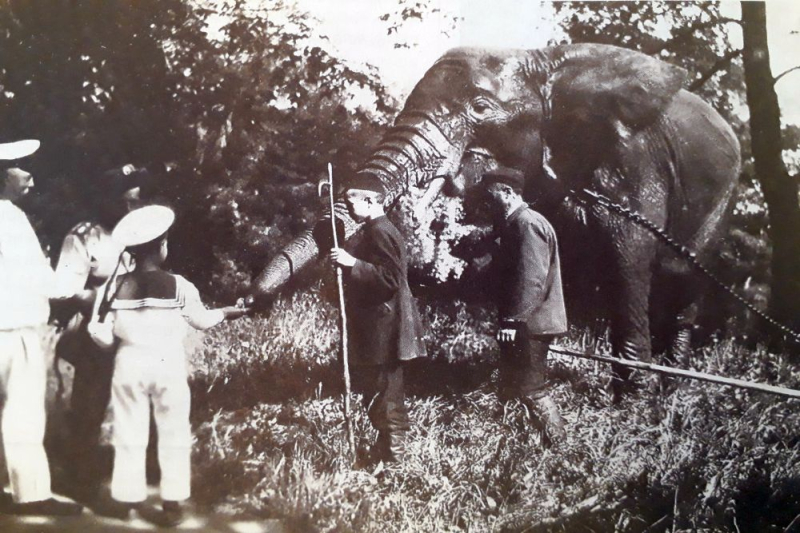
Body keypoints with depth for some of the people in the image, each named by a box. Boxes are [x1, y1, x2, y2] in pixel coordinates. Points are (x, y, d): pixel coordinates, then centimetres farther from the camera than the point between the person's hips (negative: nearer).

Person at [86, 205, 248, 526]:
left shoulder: (115, 286, -6)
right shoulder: (177, 286, -9)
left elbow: (99, 331, -3)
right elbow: (202, 320, 6)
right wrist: (226, 312, 25)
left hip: (129, 364, 2)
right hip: (168, 365, -1)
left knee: (129, 433, 13)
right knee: (174, 434, 9)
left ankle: (126, 497, 19)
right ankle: (172, 502, 9)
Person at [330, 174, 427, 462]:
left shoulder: (380, 232, -17)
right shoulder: (380, 230, 15)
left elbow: (391, 278, -25)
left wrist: (352, 263, -28)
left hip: (382, 330, -11)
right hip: (382, 327, 11)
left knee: (382, 390, -4)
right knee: (385, 388, 18)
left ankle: (390, 450, 3)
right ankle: (391, 445, 28)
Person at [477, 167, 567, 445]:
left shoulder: (527, 224, -17)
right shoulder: (515, 223, 15)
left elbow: (531, 278, -24)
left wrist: (513, 320, -24)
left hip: (529, 323, -11)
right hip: (524, 322, 11)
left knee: (530, 388, -5)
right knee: (513, 384, 15)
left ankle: (558, 440, 4)